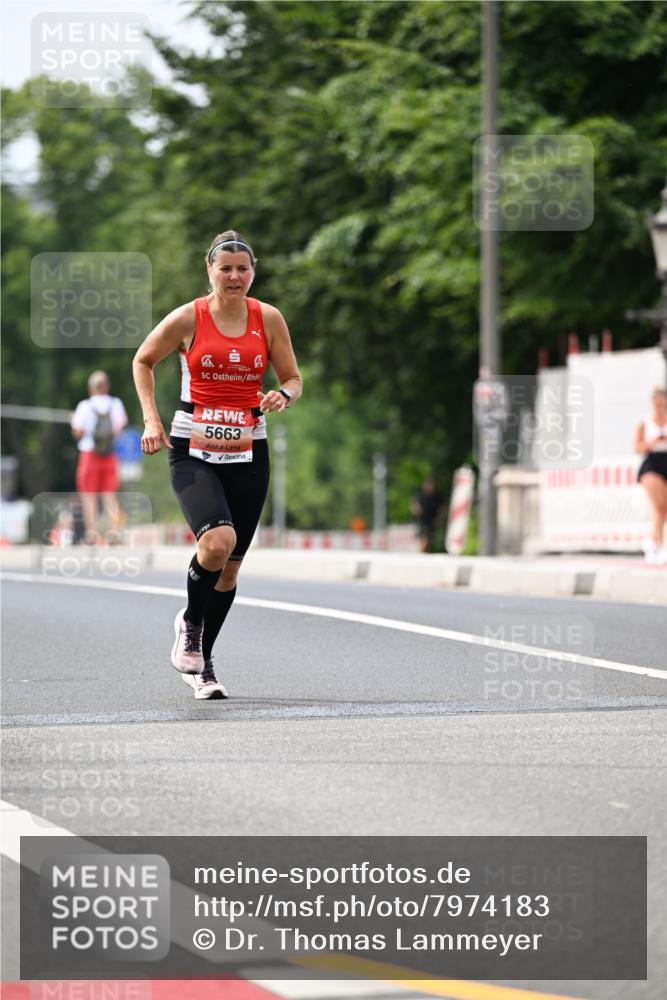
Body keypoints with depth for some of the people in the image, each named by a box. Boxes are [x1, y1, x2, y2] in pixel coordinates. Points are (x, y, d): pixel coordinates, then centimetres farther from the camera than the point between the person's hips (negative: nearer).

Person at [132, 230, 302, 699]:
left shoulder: (268, 318, 1)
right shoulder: (188, 319, -5)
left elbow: (293, 378, 9)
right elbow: (143, 361, 9)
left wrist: (282, 395, -14)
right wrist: (152, 419, -1)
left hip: (248, 453, 3)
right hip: (193, 451, -3)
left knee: (231, 565, 6)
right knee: (217, 540, -27)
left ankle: (202, 663, 25)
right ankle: (189, 621, 2)